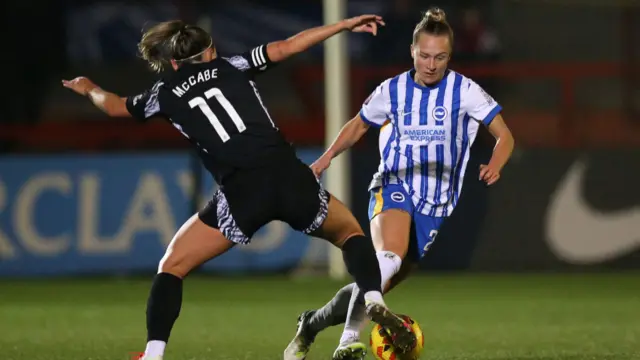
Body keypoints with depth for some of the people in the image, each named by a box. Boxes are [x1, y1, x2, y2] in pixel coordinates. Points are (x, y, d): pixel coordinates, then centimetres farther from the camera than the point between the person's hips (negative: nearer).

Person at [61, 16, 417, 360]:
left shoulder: (166, 94, 18)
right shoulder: (231, 67, 19)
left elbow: (115, 106, 36)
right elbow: (289, 46, 16)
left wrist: (89, 88, 58)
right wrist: (346, 24, 26)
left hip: (241, 193, -2)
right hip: (290, 176, 2)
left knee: (172, 266, 15)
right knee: (350, 231, 26)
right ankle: (374, 298, -3)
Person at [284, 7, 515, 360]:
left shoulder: (464, 91, -3)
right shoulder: (392, 90, 3)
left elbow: (504, 136, -3)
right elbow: (358, 125, 20)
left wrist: (494, 166, -25)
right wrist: (326, 158, 3)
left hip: (436, 203, 1)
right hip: (393, 187, -1)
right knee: (388, 257, -33)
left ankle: (311, 324, 25)